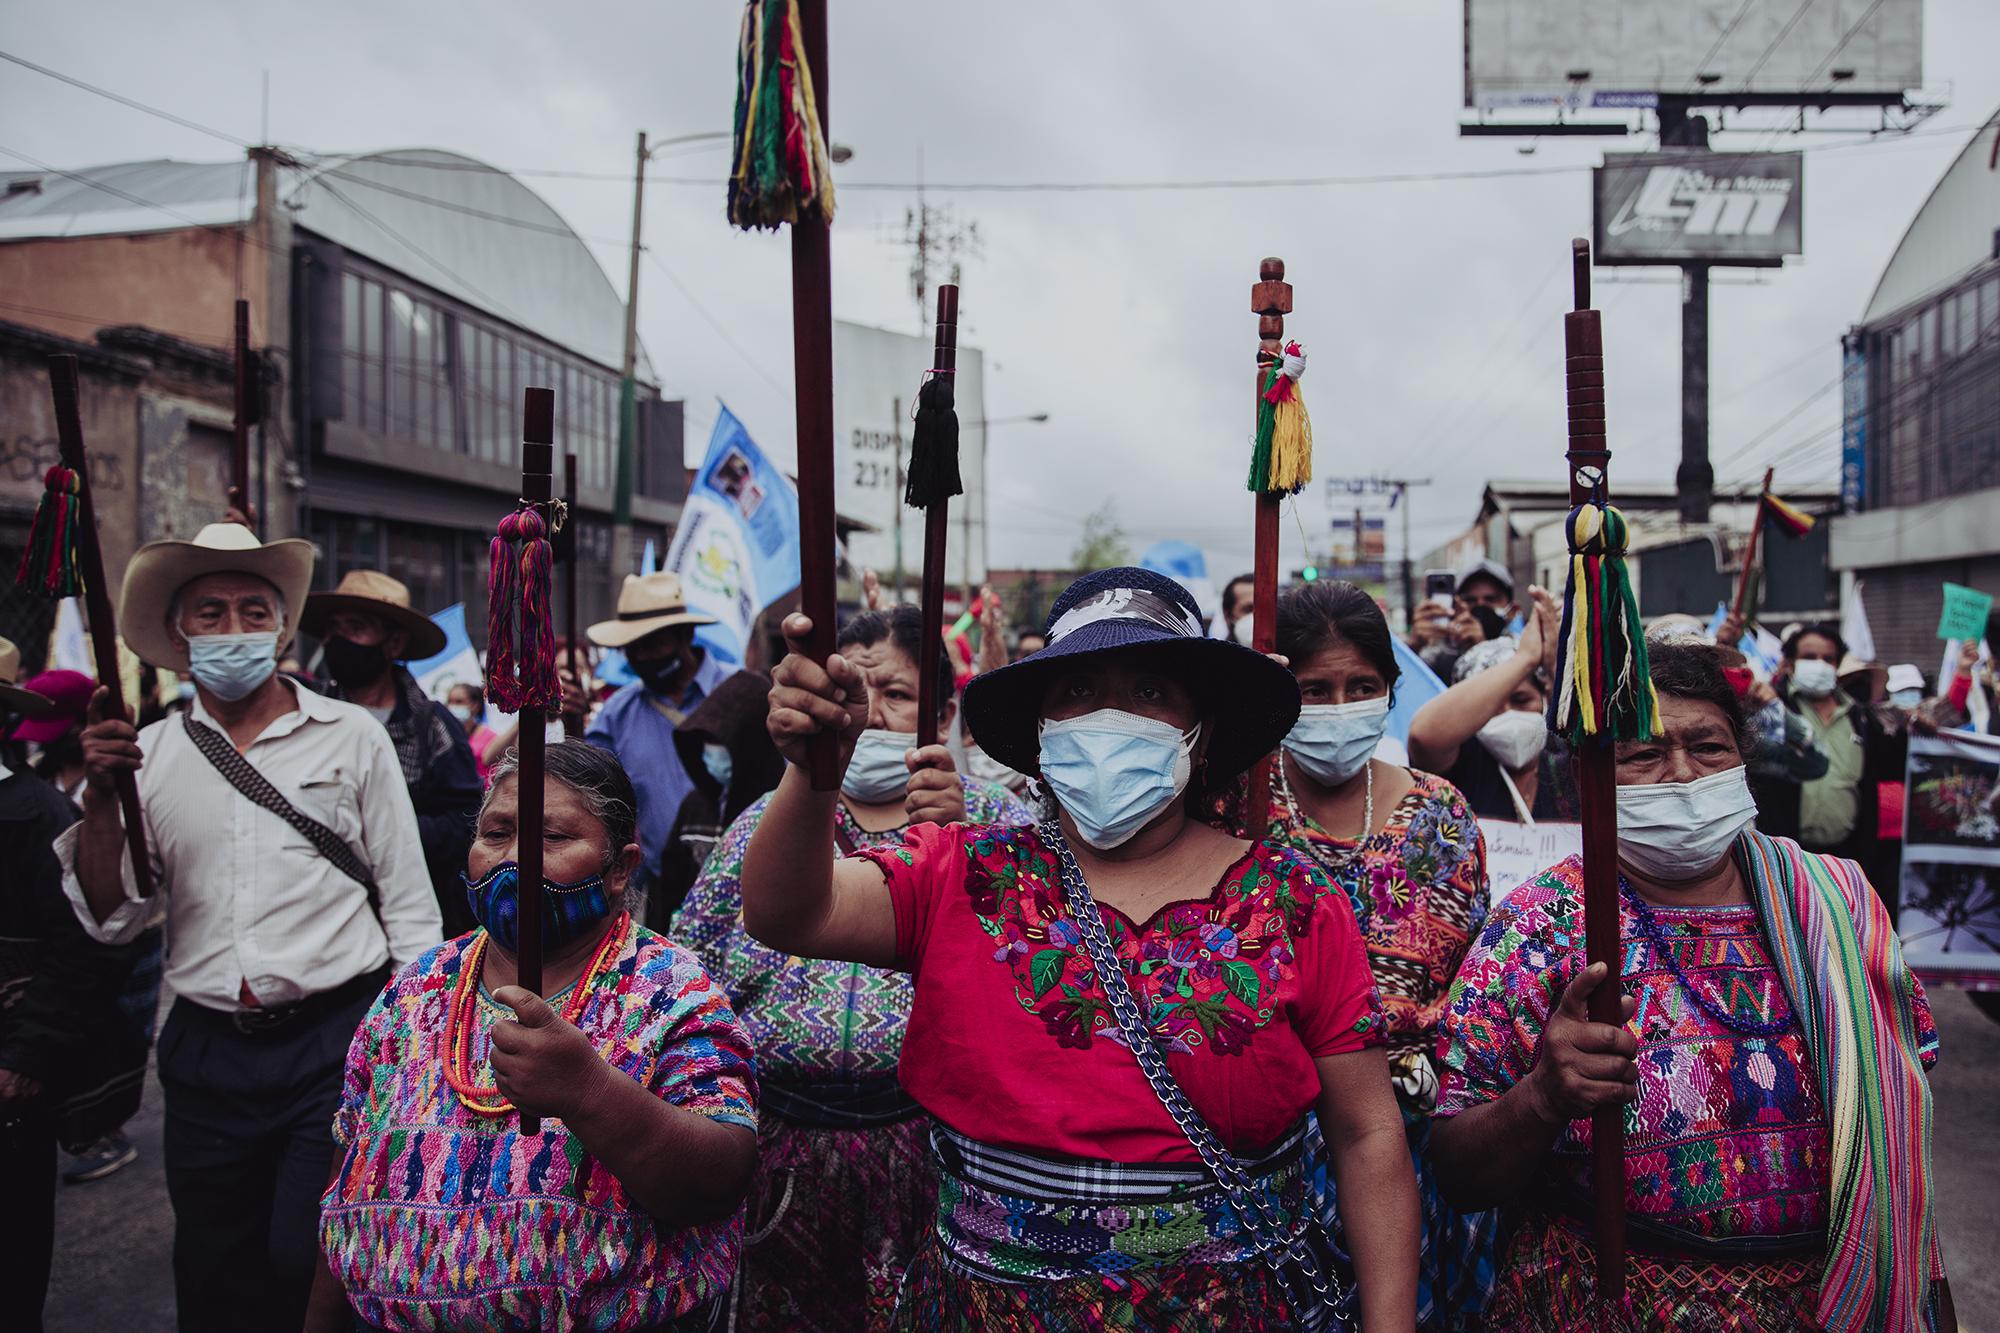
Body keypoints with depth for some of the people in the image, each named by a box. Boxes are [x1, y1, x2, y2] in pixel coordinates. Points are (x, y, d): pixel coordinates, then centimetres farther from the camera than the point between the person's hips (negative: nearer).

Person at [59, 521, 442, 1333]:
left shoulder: (351, 736, -1)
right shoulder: (147, 757, 6)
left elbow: (408, 903, 1)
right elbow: (111, 922, 4)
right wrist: (101, 797, -10)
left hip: (336, 1039, -3)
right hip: (208, 1052, 3)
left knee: (310, 1265, -4)